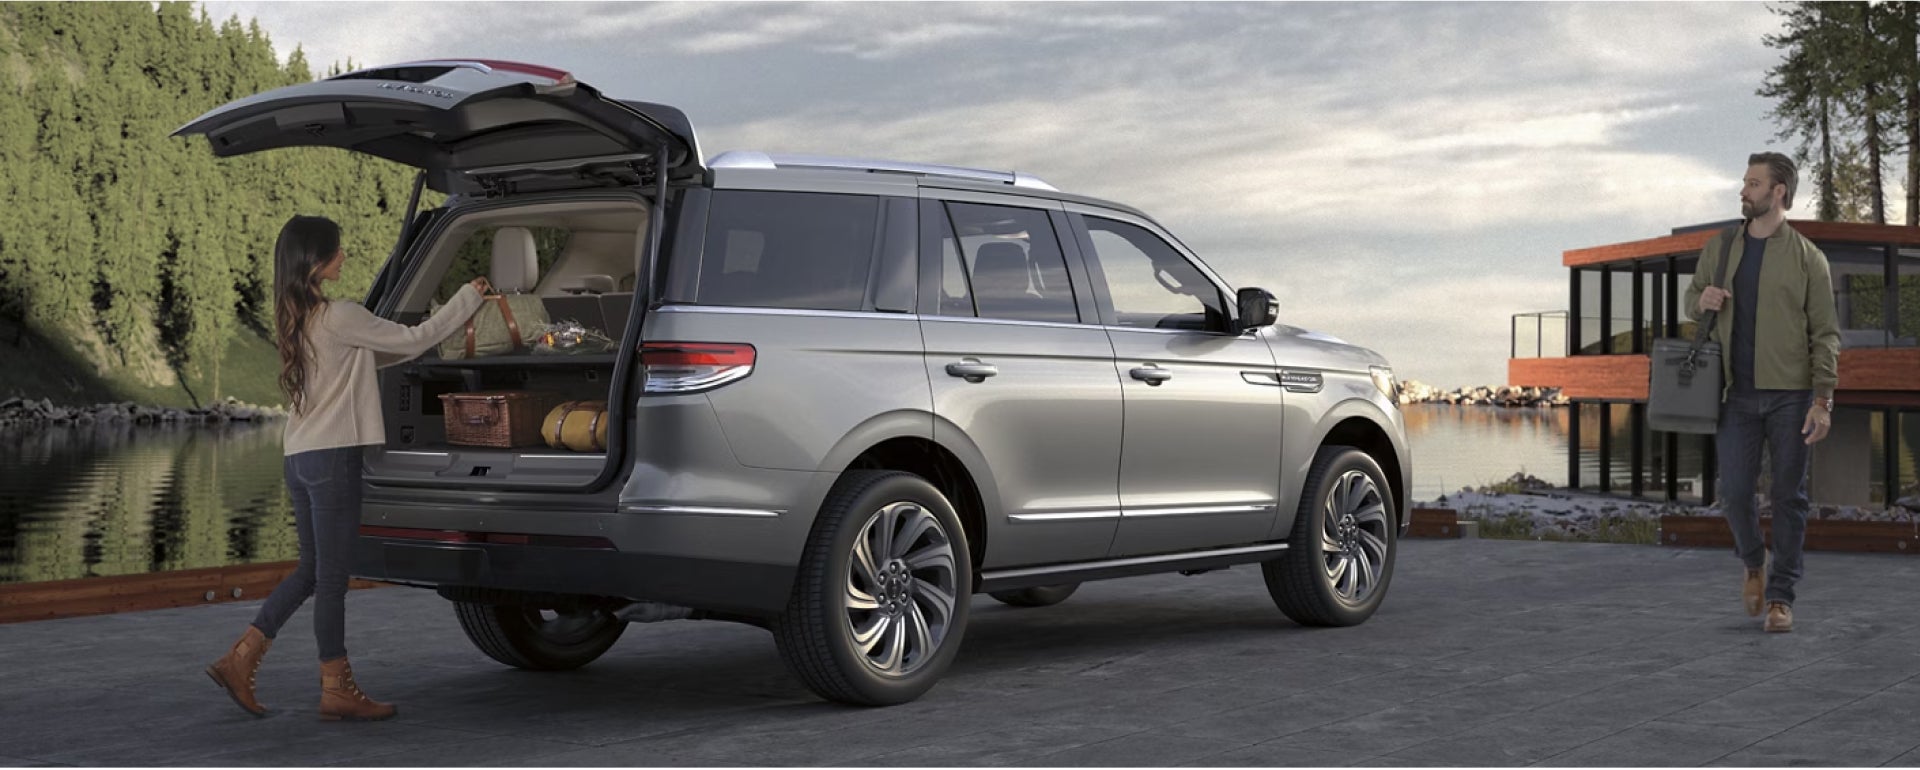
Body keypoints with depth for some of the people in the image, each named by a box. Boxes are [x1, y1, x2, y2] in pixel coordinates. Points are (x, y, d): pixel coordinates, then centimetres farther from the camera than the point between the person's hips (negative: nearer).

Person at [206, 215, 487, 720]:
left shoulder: (293, 318, 13)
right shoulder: (338, 317, -14)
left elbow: (374, 355, 20)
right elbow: (414, 340, -7)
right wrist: (469, 298, 4)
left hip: (300, 457, 9)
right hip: (332, 457, -9)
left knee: (312, 571, 16)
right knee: (331, 576, -1)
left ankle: (238, 661, 14)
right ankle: (336, 691, 8)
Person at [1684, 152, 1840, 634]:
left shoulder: (1807, 258, -2)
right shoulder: (1719, 248, 9)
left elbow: (1825, 335, -4)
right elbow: (1692, 299, 22)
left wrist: (1823, 400, -12)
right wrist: (1702, 301, -4)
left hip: (1791, 395, -2)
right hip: (1738, 395, 3)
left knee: (1789, 496, 1)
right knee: (1734, 492, -1)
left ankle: (1781, 596, 11)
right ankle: (1754, 564, 28)